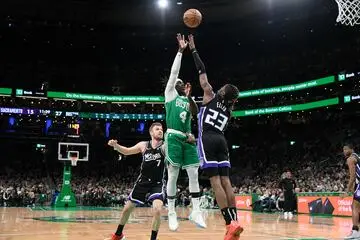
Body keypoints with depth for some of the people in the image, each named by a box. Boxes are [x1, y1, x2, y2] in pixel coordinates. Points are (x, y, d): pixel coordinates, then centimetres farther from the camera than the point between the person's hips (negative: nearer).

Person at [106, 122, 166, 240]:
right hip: (142, 182, 3)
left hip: (157, 184, -3)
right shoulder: (143, 145, -3)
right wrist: (116, 145, -6)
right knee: (127, 208, 12)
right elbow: (127, 151, 12)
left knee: (157, 210, -25)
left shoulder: (165, 146, -12)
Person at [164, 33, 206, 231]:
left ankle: (196, 211, 3)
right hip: (173, 137, -5)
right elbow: (174, 72, 2)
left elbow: (195, 113, 4)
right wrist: (180, 50, 1)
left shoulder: (188, 100, 23)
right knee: (173, 176, -3)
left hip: (187, 139, 5)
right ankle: (171, 213, 4)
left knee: (194, 174, -1)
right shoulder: (170, 93, 10)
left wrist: (189, 96, -4)